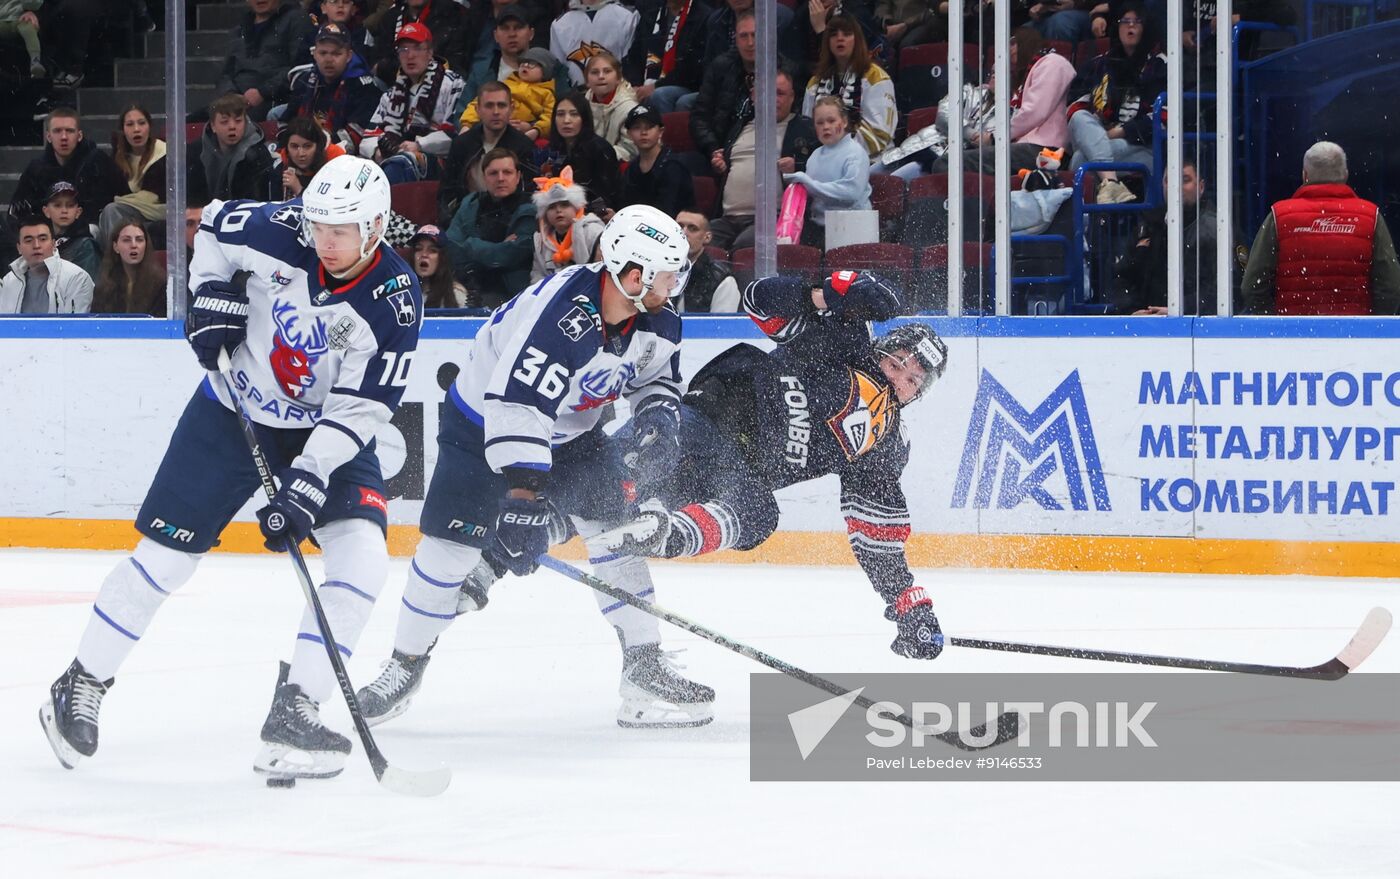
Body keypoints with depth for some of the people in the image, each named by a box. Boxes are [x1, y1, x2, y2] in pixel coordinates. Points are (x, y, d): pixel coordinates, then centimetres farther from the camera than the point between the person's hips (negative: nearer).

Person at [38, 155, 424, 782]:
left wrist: (307, 483, -30)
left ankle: (293, 714, -13)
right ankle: (81, 685, 18)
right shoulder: (276, 233, -20)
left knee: (361, 558, -19)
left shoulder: (395, 302, -22)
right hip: (231, 413, 0)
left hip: (325, 430, 0)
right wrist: (211, 296, -8)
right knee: (164, 555, -1)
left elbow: (360, 409, -22)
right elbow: (214, 224, 3)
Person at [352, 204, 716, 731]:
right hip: (483, 423, -6)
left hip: (571, 430, 6)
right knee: (449, 545, -9)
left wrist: (657, 409, -12)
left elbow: (655, 370, 11)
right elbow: (516, 409, -44)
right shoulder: (559, 315, -38)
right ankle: (405, 667, 10)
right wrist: (524, 499, -49)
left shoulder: (655, 321, -12)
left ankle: (644, 670, 0)